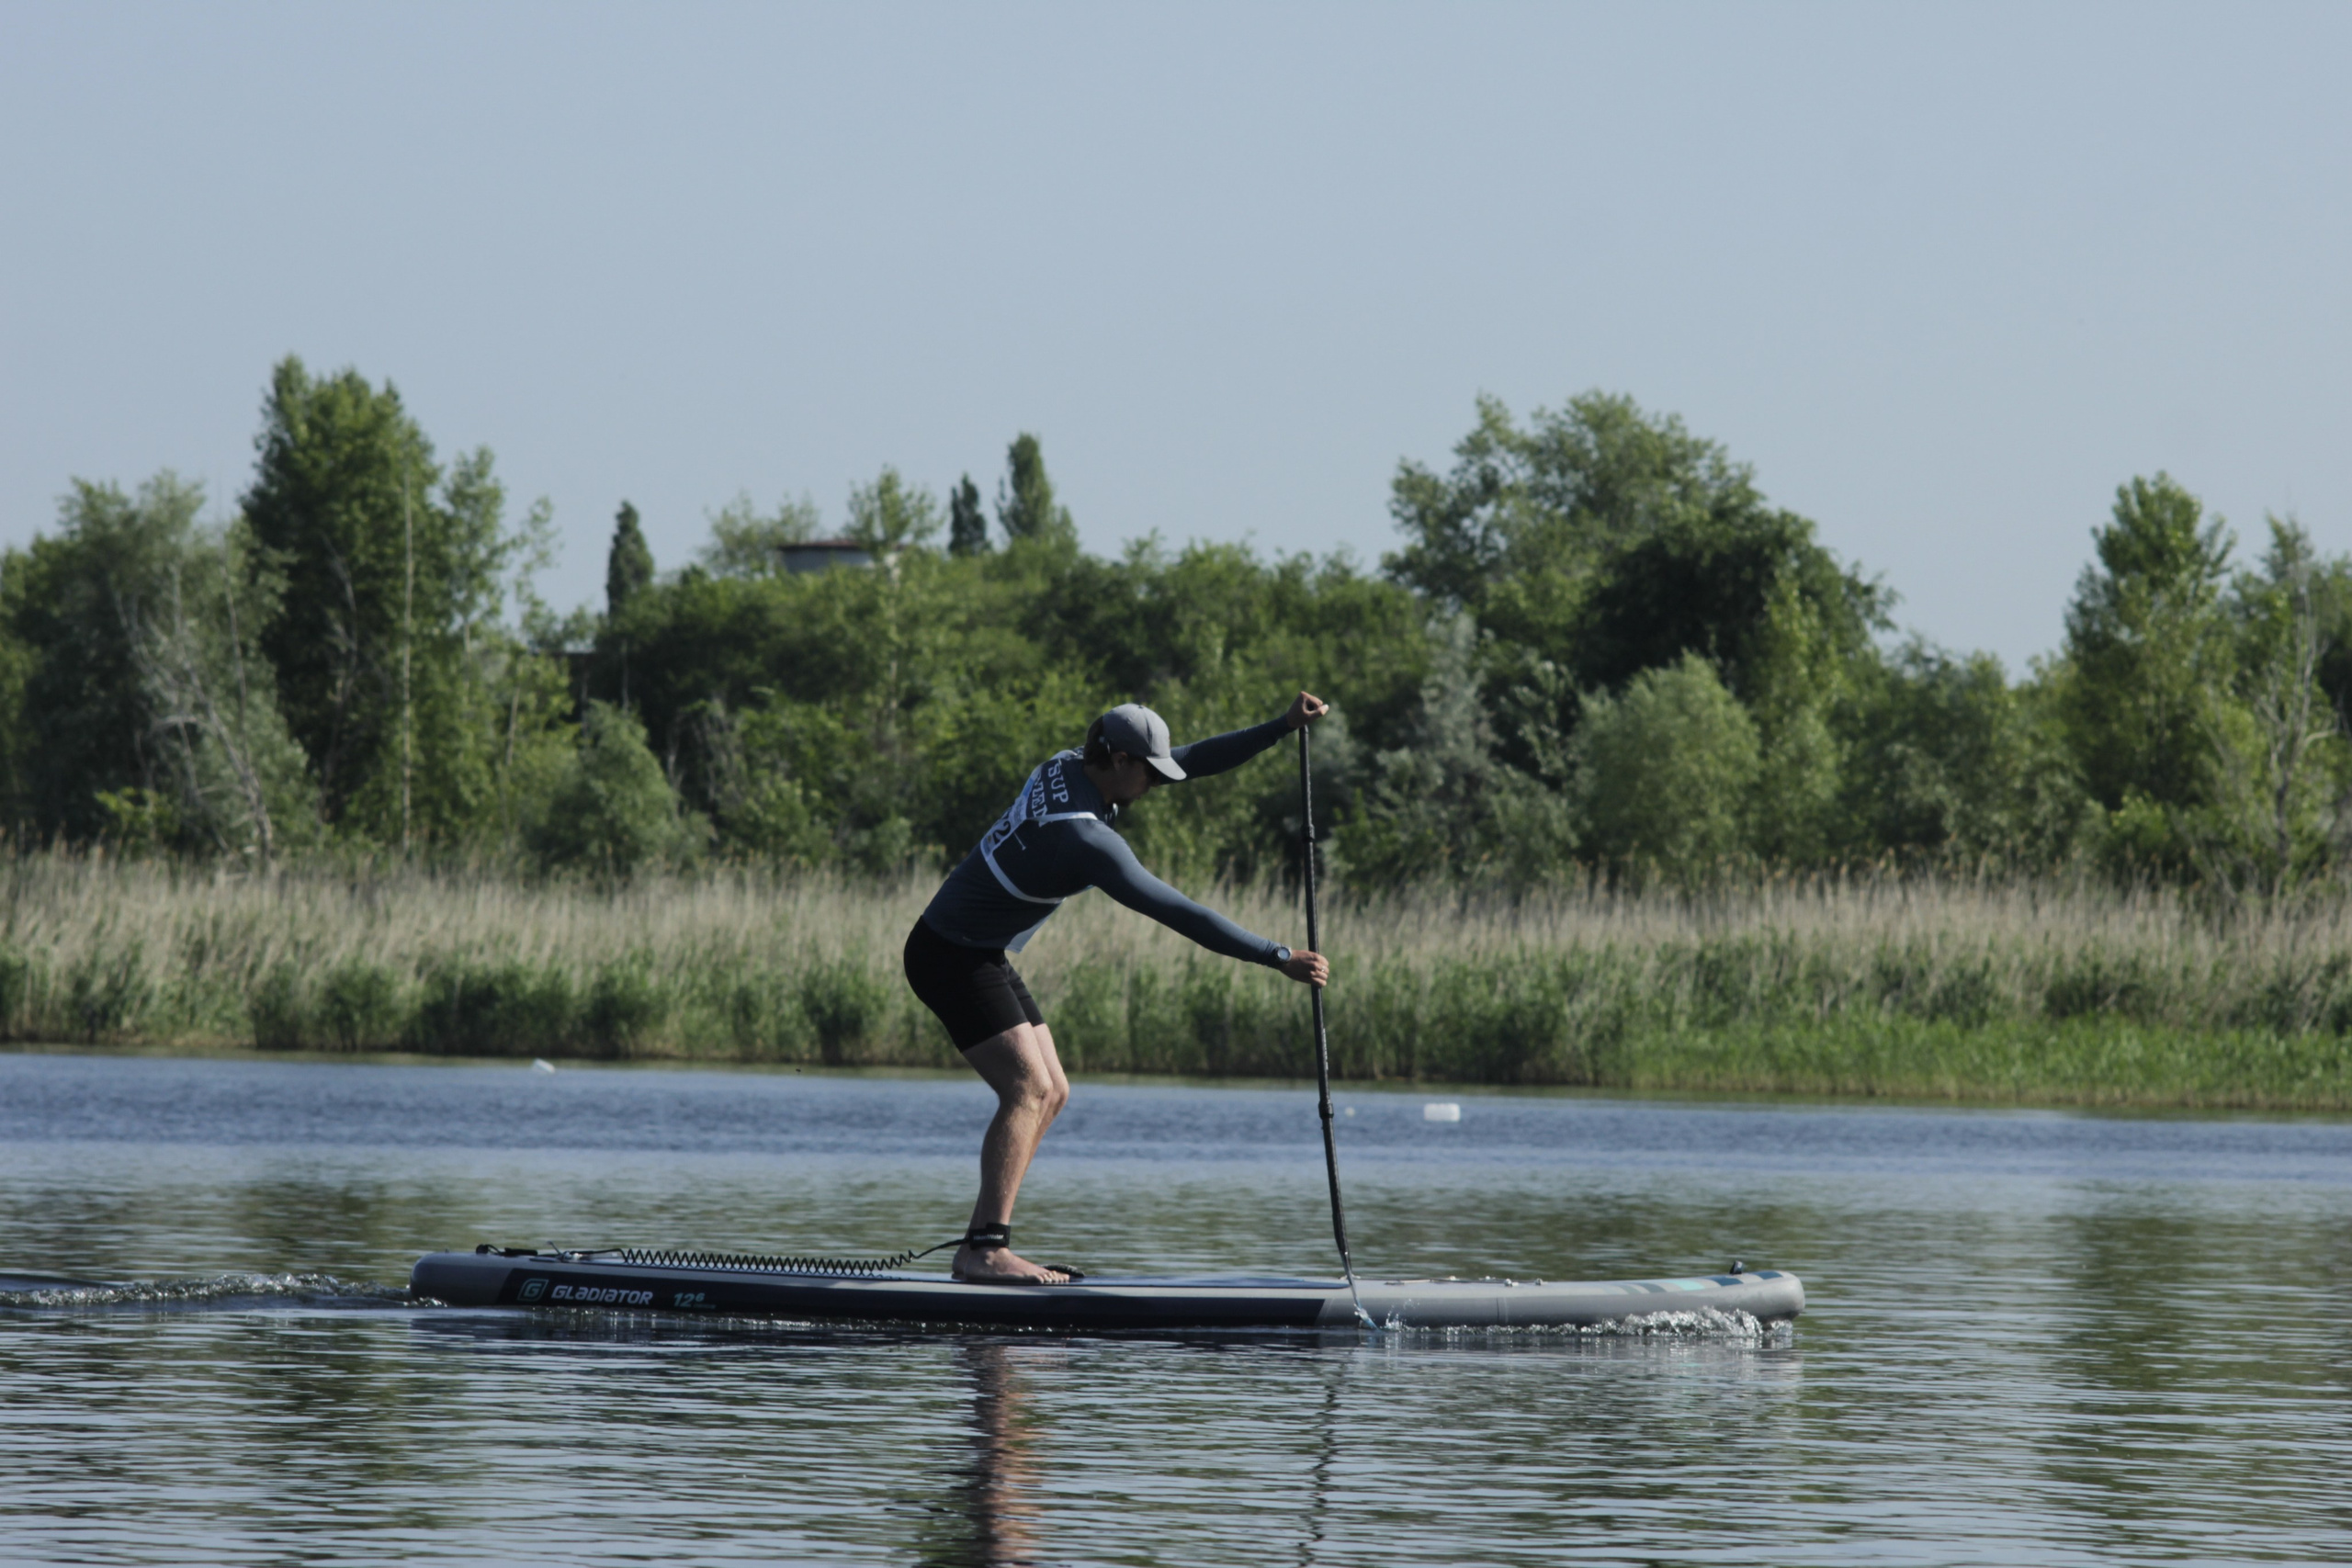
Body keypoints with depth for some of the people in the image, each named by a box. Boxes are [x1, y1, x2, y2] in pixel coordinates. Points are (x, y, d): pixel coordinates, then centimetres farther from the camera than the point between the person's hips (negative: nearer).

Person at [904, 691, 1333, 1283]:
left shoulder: (1066, 768, 0)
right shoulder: (1086, 839, -27)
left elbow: (1193, 762, 7)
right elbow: (1179, 914, -29)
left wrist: (1283, 727, 1)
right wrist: (1277, 958, -26)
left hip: (982, 956, 10)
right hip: (953, 960, -10)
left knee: (1050, 1093, 8)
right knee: (1028, 1087, -17)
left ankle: (978, 1248, 6)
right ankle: (986, 1249, -22)